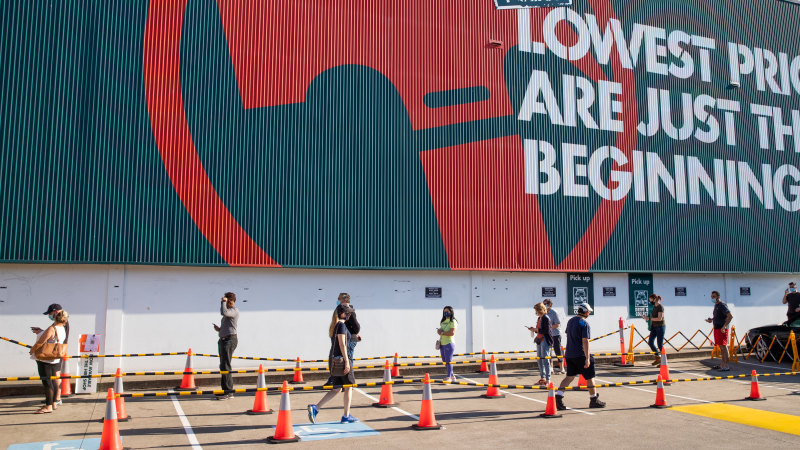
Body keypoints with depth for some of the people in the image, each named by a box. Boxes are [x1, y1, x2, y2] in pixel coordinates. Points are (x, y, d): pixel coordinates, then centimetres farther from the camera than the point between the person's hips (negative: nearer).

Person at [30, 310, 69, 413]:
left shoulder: (51, 329, -22)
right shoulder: (62, 330, 5)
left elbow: (39, 343, -19)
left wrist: (32, 350, -1)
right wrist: (40, 331, 23)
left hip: (45, 359, -9)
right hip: (55, 359, 9)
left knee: (47, 382, -4)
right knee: (52, 380, 16)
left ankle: (48, 406, -1)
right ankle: (53, 404, 24)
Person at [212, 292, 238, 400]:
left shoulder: (234, 311, -9)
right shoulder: (228, 311, 21)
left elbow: (224, 312, -29)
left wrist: (223, 302, -14)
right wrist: (219, 329, 10)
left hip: (230, 339, -10)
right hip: (223, 340, 10)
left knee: (225, 366, -13)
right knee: (223, 366, 12)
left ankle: (229, 392, -12)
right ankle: (225, 390, 18)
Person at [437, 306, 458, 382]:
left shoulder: (453, 322, -7)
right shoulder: (443, 321, 18)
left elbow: (452, 333, -18)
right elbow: (440, 331, 25)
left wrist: (442, 333, -13)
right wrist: (438, 330, 1)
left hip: (449, 343, -8)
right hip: (442, 344, 9)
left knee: (448, 361, -7)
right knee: (444, 361, 12)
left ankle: (449, 377, -1)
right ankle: (452, 376, 23)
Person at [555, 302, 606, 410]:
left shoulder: (570, 321, 12)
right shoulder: (584, 324, -14)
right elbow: (585, 341, -20)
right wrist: (587, 358, -22)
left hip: (569, 354, 8)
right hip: (580, 355, -7)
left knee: (570, 376, 10)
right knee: (590, 377, 7)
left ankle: (558, 397, -3)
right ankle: (594, 400, 17)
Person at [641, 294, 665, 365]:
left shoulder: (660, 307, -15)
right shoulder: (654, 306, 11)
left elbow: (659, 318, -22)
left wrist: (649, 318, -19)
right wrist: (646, 317, 5)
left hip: (660, 327, -8)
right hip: (654, 327, 8)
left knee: (660, 345, -3)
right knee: (650, 342, 2)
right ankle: (658, 358, 15)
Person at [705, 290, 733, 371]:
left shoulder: (722, 305, -13)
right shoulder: (716, 305, 16)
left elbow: (730, 316, -22)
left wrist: (724, 326, -24)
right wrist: (711, 319, 11)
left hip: (722, 329, -10)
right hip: (716, 328, 10)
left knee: (723, 347, -9)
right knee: (720, 347, 14)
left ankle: (726, 366, -9)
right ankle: (722, 365, 21)